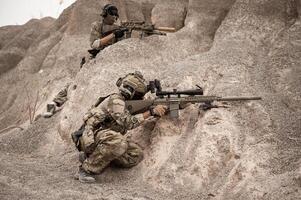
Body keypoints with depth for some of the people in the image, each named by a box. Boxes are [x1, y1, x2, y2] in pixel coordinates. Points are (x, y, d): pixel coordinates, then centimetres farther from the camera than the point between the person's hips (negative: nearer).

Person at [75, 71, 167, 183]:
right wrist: (151, 112, -23)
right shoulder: (115, 100, -13)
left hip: (106, 140, 10)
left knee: (136, 155, -6)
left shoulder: (128, 103, 15)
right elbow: (128, 122, -23)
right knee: (119, 143, -39)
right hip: (91, 137, -10)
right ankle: (86, 169, -20)